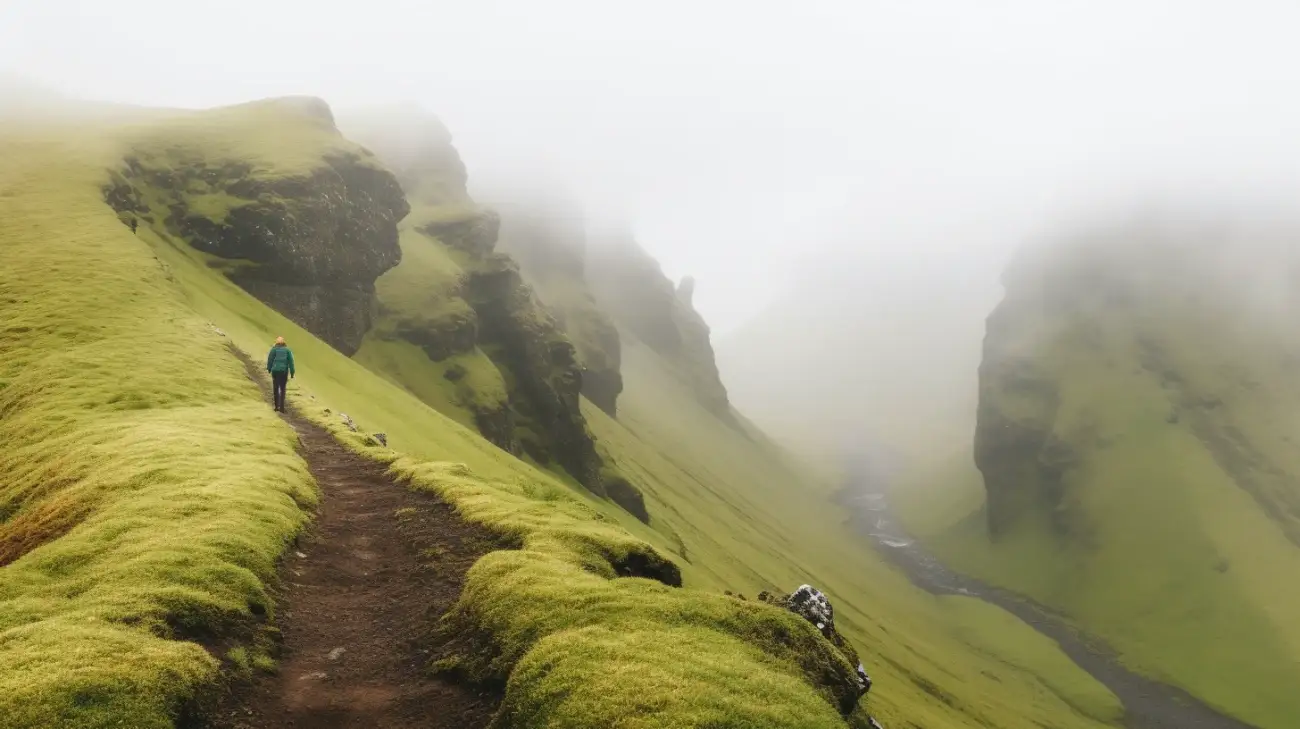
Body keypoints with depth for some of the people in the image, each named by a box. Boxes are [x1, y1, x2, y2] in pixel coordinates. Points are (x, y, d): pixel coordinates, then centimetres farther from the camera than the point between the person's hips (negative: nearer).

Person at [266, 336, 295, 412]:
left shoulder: (274, 349, 1)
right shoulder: (287, 350, 4)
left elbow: (270, 359, 0)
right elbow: (291, 361, -2)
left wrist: (269, 369, 16)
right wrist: (292, 372, 0)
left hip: (275, 371, 0)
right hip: (284, 371, 1)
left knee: (276, 389, 11)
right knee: (282, 389, 6)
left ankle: (277, 406, 11)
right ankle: (281, 407, -4)